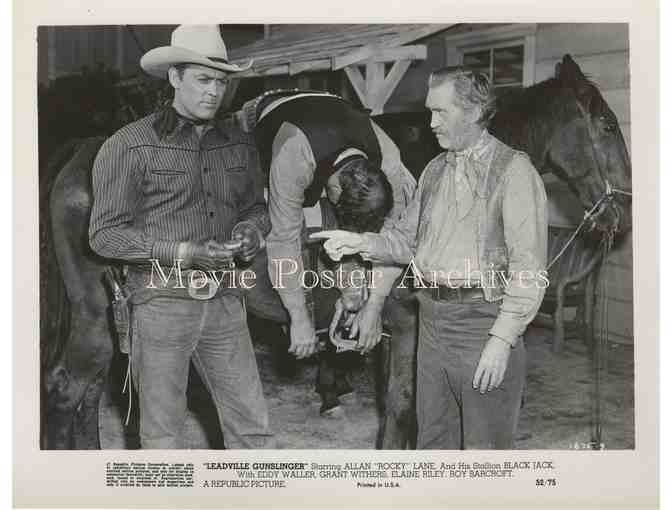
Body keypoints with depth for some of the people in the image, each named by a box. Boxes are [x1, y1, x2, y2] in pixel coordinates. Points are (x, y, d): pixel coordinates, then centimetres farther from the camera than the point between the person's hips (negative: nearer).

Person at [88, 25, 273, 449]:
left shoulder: (240, 145, 9)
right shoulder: (130, 146, -7)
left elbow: (257, 208, 21)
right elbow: (105, 234, -8)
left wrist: (250, 232, -4)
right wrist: (185, 252, -16)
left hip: (224, 301, 4)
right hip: (163, 300, -4)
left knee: (252, 423, 8)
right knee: (163, 432, 9)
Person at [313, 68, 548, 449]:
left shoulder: (513, 170, -9)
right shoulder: (436, 170, 14)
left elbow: (528, 267, -14)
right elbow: (409, 239, 18)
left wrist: (502, 338, -18)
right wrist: (361, 243, 0)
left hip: (483, 321, -6)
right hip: (432, 319, 7)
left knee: (485, 444, 5)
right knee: (433, 439, 16)